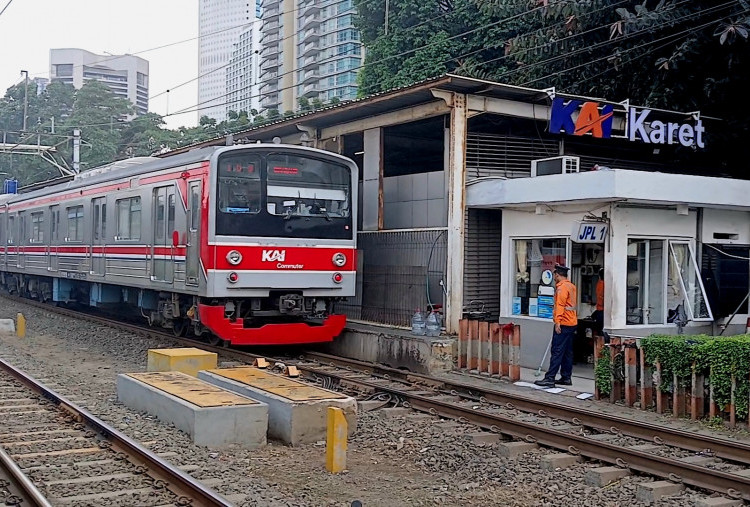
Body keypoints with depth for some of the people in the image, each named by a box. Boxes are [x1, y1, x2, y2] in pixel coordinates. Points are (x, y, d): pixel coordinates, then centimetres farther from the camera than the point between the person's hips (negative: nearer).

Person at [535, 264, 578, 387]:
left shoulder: (562, 287, -12)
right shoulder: (571, 286, 17)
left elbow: (560, 305, -20)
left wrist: (558, 322, -23)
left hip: (563, 324, -10)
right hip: (572, 323, 10)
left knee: (557, 351, -11)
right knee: (567, 352, 12)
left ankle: (550, 378, -12)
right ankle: (566, 377, 16)